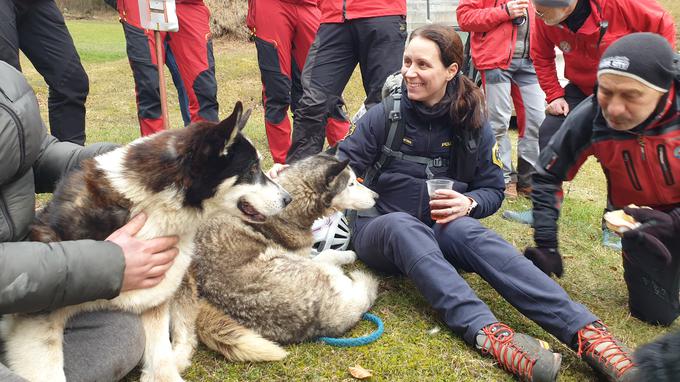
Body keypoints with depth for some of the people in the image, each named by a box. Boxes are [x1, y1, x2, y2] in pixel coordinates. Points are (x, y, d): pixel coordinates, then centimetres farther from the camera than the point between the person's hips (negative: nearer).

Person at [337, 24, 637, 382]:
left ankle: (585, 330, -47)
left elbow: (492, 189, 4)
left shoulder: (473, 125, 0)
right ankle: (487, 332, -56)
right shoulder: (384, 115, -6)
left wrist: (468, 203, -17)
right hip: (379, 228, -1)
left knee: (468, 230, -34)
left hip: (438, 230, 1)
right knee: (403, 226, -38)